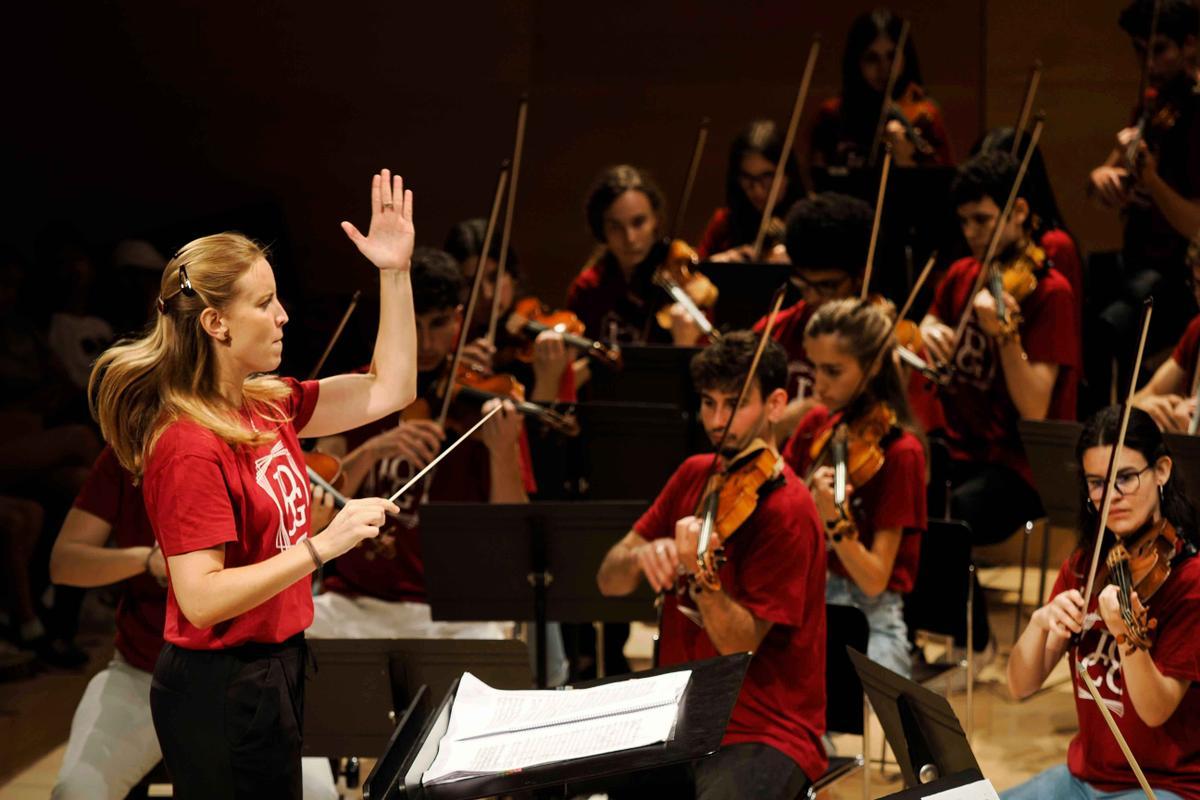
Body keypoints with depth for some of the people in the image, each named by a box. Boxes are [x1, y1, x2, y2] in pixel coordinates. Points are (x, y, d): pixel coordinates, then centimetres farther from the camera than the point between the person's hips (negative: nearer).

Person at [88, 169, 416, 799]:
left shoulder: (266, 407, 4)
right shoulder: (189, 446, -22)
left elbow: (390, 388, 12)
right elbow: (202, 599, -26)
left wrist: (395, 272, 4)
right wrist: (320, 546, -31)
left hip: (274, 666, 9)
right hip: (222, 690, -9)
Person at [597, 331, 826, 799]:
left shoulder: (787, 510, -12)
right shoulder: (695, 476, 9)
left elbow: (740, 643, -17)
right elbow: (609, 581, 6)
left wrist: (699, 574, -33)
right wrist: (642, 557, -16)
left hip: (764, 737, -7)